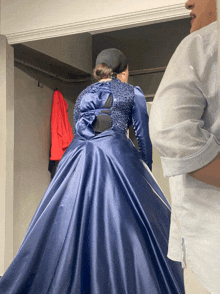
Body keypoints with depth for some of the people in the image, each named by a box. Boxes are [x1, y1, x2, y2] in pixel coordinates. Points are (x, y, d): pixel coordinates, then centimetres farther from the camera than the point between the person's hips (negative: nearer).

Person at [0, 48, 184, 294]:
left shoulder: (83, 94, 22)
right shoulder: (132, 93, 11)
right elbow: (143, 136, 9)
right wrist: (146, 170, 17)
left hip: (76, 157, 4)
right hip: (116, 156, -4)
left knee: (68, 225, 5)